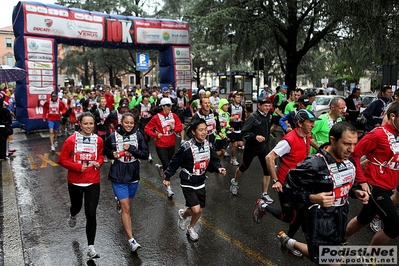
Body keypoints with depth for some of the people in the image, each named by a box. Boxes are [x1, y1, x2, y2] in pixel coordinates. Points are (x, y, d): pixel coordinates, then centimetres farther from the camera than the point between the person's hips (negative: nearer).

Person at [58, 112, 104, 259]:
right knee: (76, 206, 24)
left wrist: (99, 162, -8)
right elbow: (62, 160, -8)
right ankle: (73, 215, 64)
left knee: (91, 214, -5)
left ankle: (90, 247, 6)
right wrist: (78, 167, -20)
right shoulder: (71, 140, -12)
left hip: (93, 182, 0)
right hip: (75, 182, 0)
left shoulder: (98, 140, -4)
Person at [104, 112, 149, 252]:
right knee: (126, 208, -7)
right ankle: (131, 240, -1)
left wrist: (131, 149, -20)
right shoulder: (113, 136, -7)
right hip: (118, 177, -2)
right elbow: (106, 151, 9)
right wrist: (112, 154, -11)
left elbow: (145, 154, -8)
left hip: (133, 176, 3)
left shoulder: (138, 135, -5)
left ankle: (119, 200, 56)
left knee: (127, 205, 21)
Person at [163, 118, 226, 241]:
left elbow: (213, 161, 3)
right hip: (188, 184, -5)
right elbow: (175, 162, -13)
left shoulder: (209, 145, -6)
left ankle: (190, 228, 42)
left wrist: (218, 168, -17)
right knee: (195, 210, -13)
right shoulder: (187, 147, -23)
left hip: (200, 183, 6)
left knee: (200, 210, 13)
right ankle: (183, 214, 23)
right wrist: (167, 177, -7)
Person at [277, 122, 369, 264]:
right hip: (319, 221, -7)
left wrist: (355, 192, -3)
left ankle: (291, 243, 40)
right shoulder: (315, 164, -26)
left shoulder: (349, 160, -2)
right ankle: (289, 242, 27)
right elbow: (289, 188, -20)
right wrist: (313, 198, -32)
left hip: (340, 217, 8)